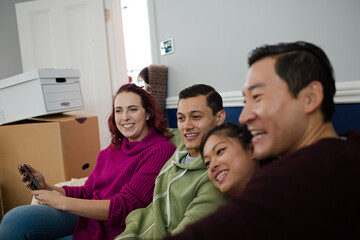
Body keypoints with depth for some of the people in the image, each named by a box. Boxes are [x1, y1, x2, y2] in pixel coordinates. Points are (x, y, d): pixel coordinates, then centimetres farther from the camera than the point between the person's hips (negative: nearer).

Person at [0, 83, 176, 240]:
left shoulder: (161, 150, -13)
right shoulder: (111, 150, 12)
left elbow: (124, 206, -18)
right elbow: (87, 193, 14)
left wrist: (62, 202, -16)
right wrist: (46, 187, -1)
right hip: (87, 217, 6)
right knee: (16, 217, -14)